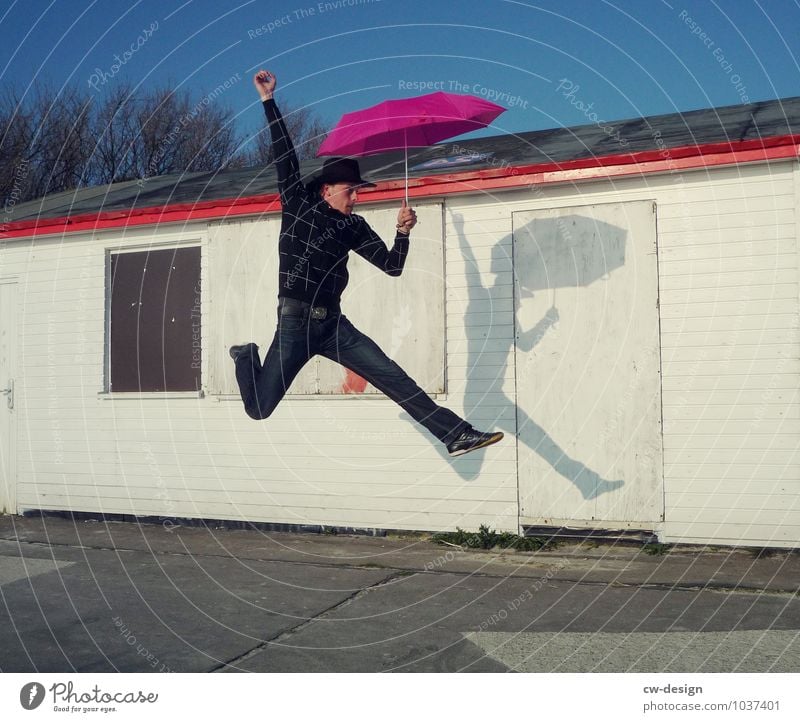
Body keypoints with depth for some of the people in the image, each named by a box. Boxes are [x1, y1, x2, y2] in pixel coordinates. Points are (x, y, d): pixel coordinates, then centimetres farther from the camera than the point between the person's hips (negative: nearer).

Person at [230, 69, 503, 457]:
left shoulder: (354, 228, 9)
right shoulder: (298, 206, 0)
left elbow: (392, 266, 4)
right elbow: (284, 154, -6)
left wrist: (403, 231, -12)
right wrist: (268, 100, -8)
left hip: (334, 325, 4)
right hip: (294, 324, -3)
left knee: (396, 379, -7)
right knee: (259, 408, -2)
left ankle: (457, 434, -6)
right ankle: (246, 356, 29)